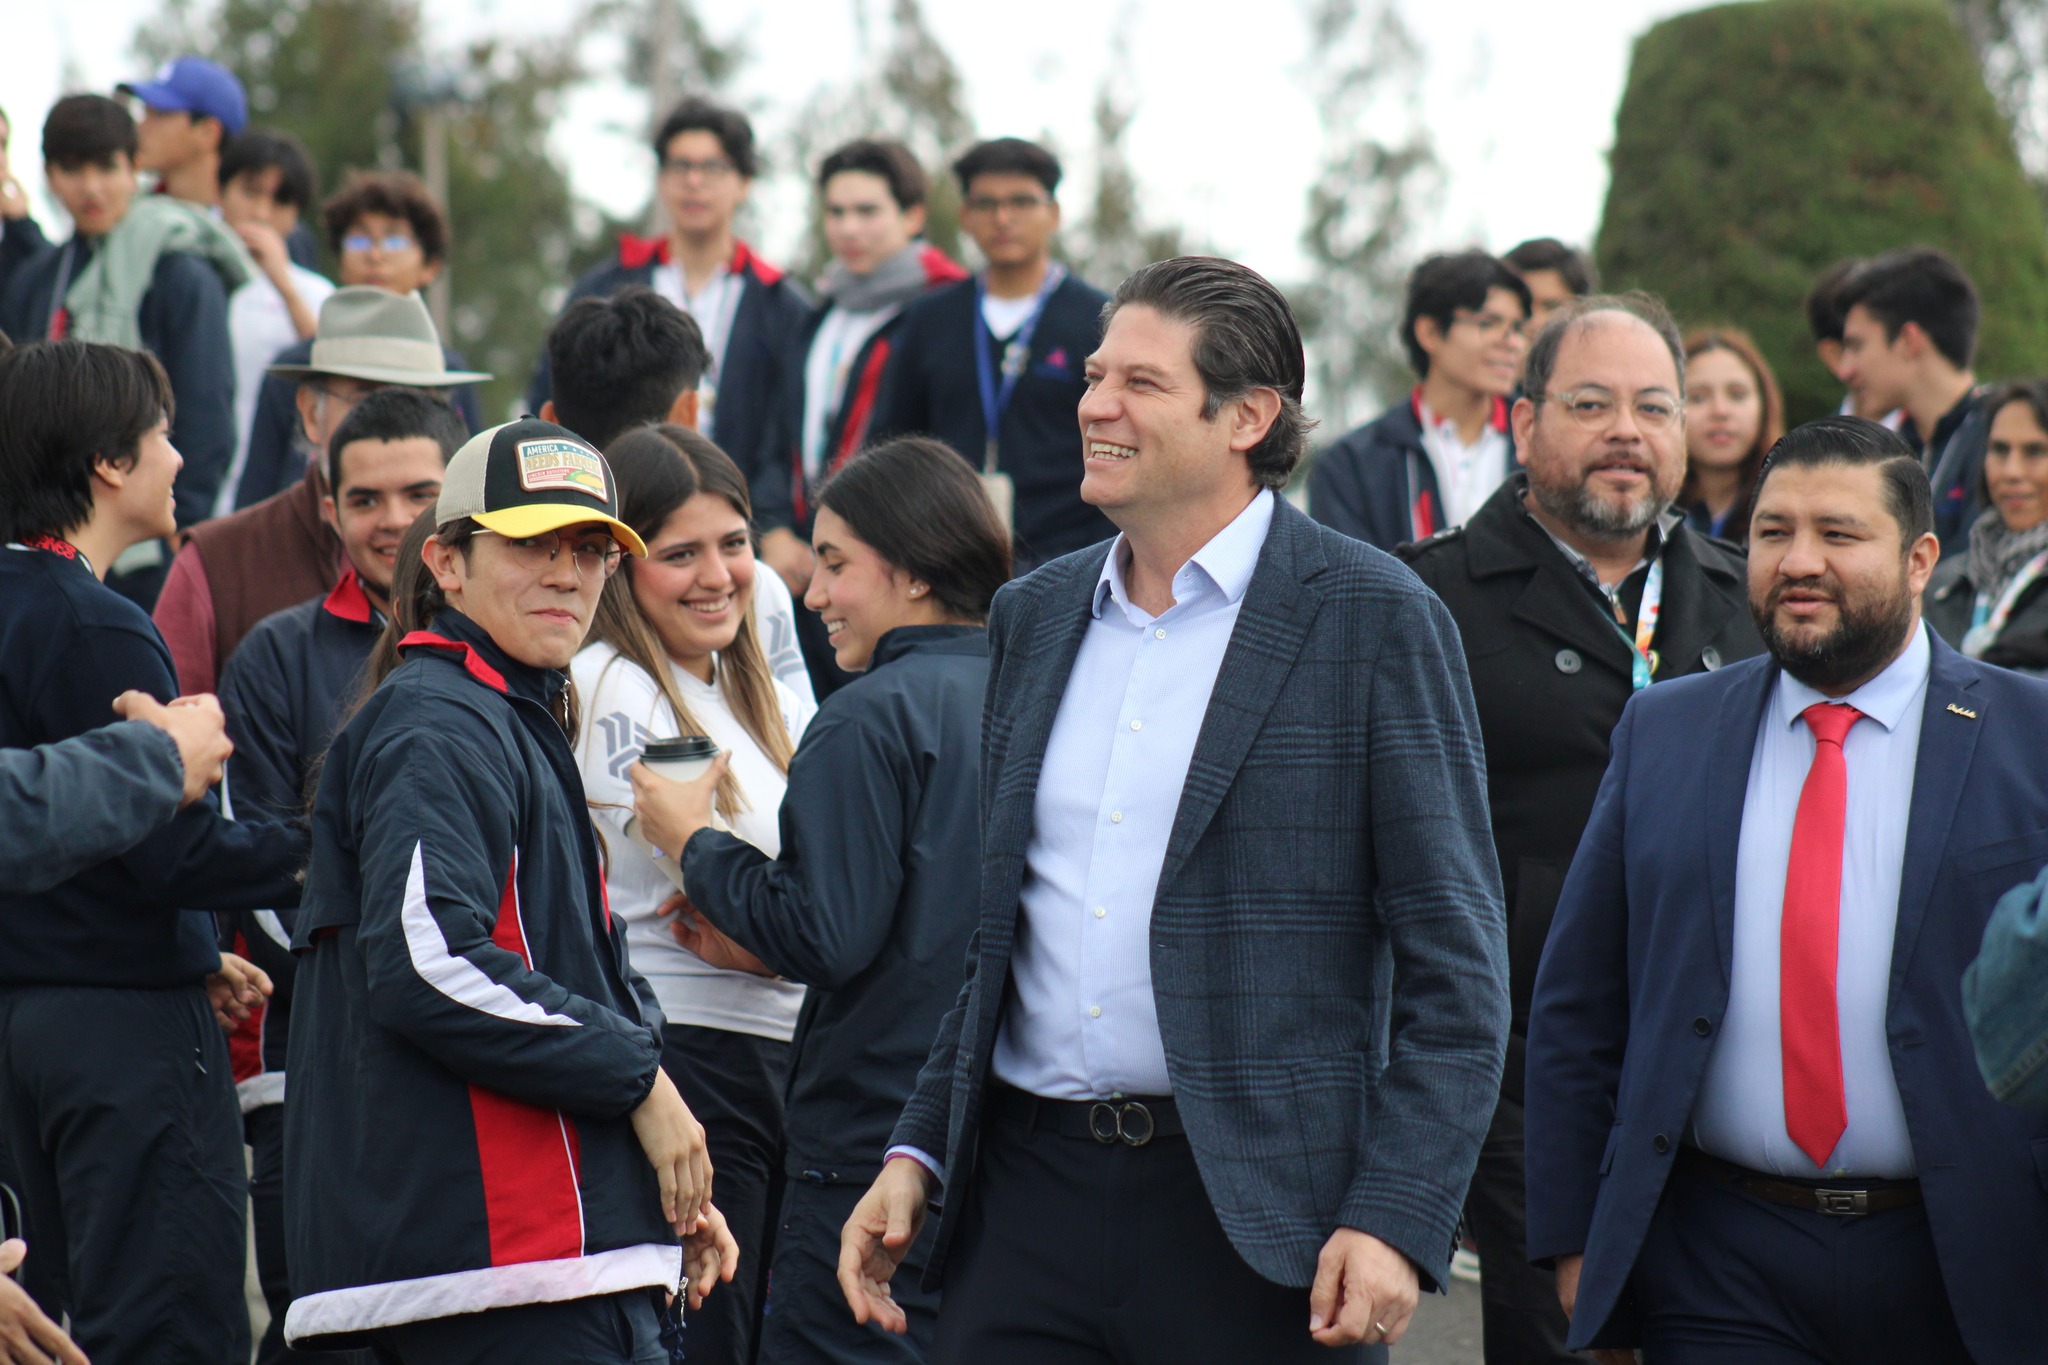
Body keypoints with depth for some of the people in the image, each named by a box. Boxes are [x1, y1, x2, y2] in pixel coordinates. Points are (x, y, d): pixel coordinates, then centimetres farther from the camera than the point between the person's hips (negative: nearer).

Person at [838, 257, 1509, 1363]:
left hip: (1257, 1224, -5)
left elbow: (1454, 964, -7)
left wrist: (1396, 1220, -15)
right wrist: (916, 1152, 10)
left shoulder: (1374, 620, -4)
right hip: (1026, 1203, 5)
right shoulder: (1033, 616, 14)